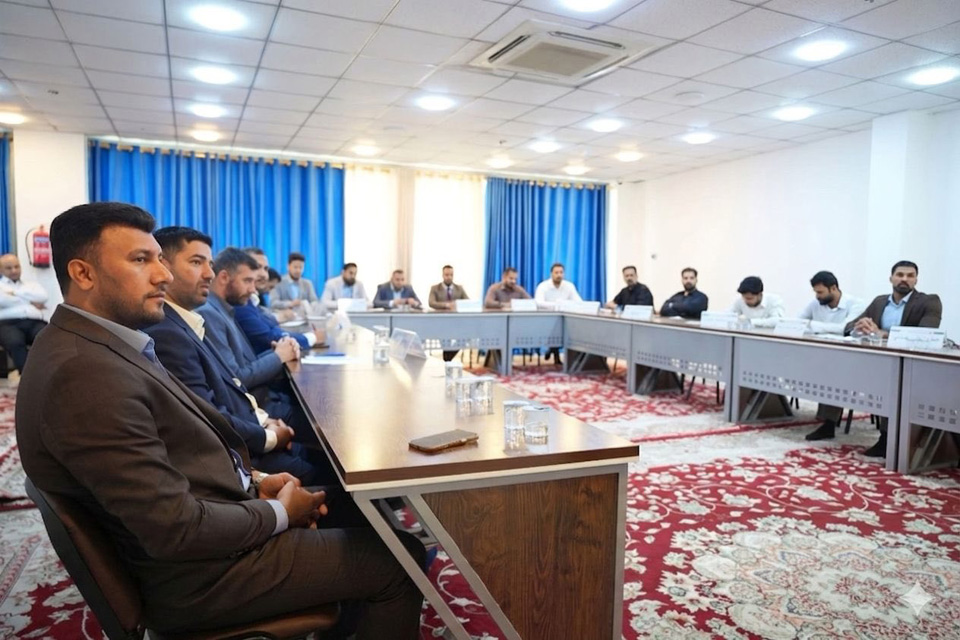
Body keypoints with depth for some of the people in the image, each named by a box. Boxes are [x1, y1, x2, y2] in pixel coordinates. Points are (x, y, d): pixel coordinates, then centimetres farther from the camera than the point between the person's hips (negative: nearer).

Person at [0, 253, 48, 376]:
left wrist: (15, 293, 7)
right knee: (15, 342, -39)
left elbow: (42, 296, 9)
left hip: (34, 322, 2)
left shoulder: (32, 285, 32)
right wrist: (30, 302, 10)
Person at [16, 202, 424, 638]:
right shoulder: (85, 375, -27)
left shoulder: (93, 344, 5)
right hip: (200, 573, -9)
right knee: (399, 559, -3)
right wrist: (280, 513, -13)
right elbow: (178, 529, -28)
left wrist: (254, 480, 1)